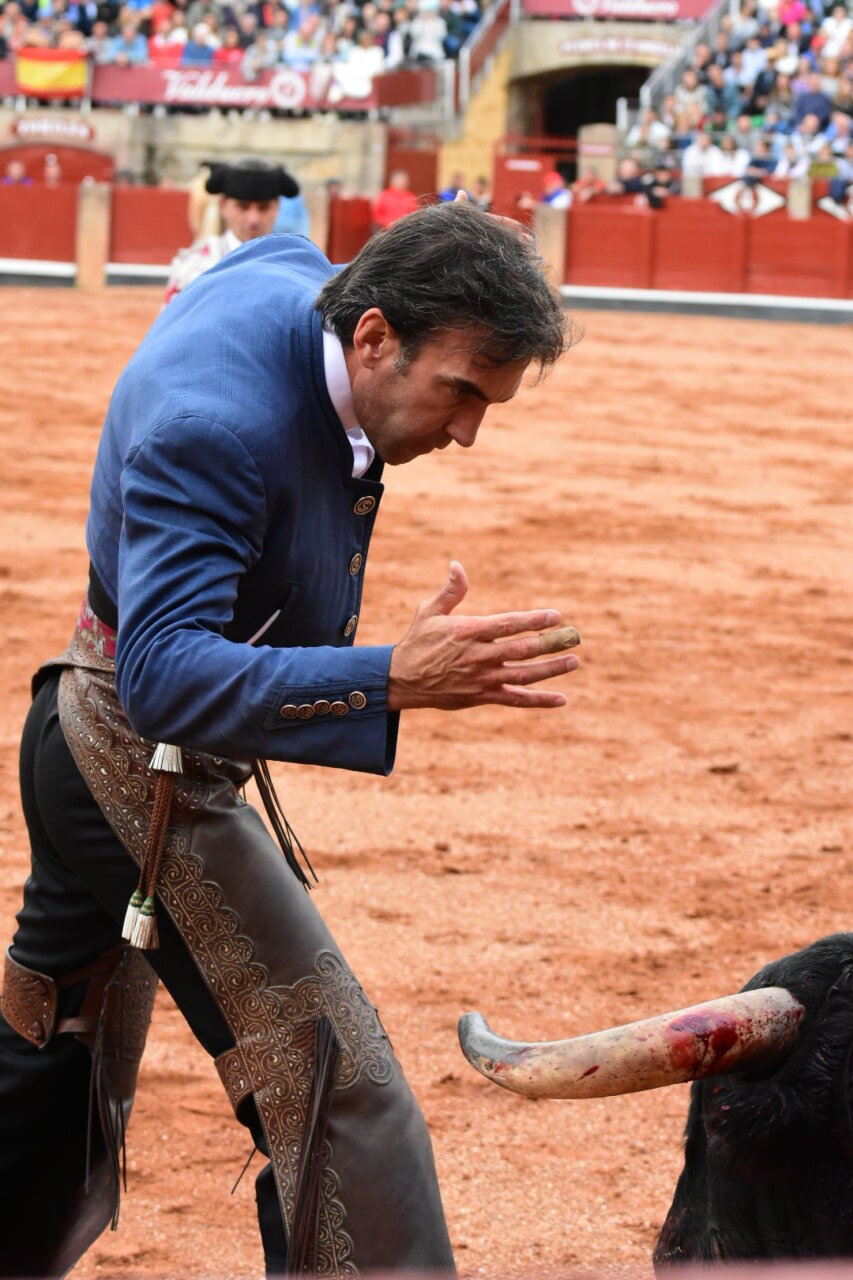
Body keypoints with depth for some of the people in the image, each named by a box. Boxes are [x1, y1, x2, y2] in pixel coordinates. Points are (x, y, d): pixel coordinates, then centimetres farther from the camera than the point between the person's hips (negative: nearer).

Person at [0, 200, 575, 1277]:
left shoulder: (293, 274, -6)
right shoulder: (216, 423, -34)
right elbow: (166, 680, -41)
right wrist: (394, 678, -51)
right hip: (149, 758, -11)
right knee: (341, 1095, -16)